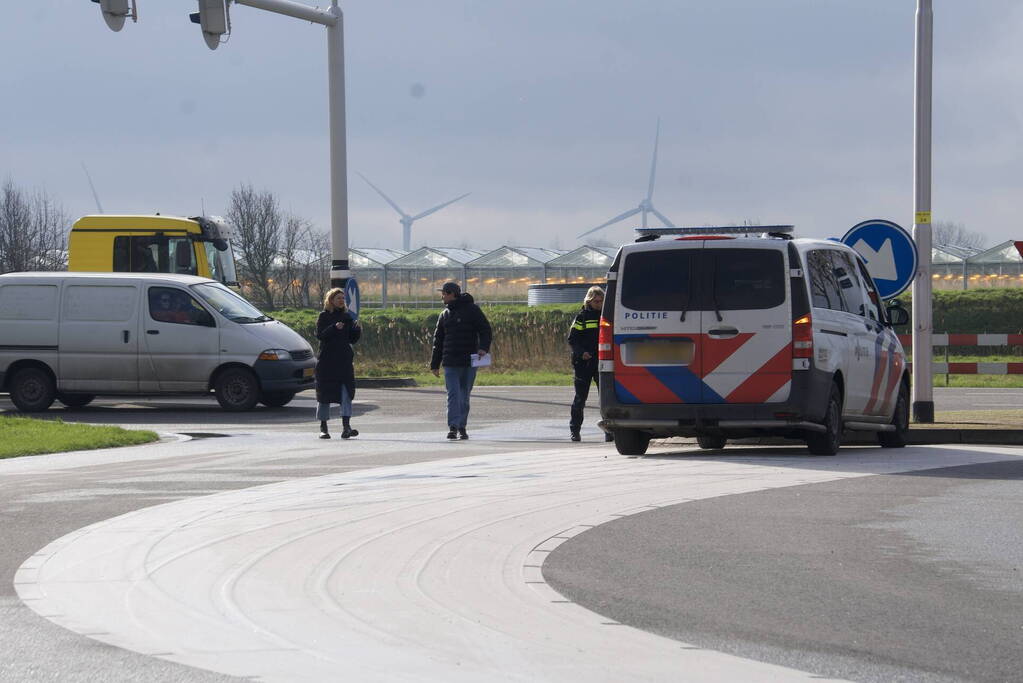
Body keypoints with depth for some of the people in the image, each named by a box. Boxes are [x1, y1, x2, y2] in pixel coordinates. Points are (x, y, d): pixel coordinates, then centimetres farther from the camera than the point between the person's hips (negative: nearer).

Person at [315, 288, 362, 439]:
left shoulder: (347, 316, 11)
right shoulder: (324, 316, -1)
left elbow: (352, 339, 13)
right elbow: (319, 335, -14)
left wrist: (358, 329, -6)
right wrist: (334, 328, -27)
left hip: (345, 360, 3)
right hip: (327, 360, -3)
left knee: (346, 392, -9)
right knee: (325, 393, 4)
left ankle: (346, 427, -15)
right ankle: (323, 427, 15)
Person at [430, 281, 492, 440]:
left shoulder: (472, 310, 0)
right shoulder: (444, 315, 14)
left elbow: (485, 329, -5)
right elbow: (438, 341, 17)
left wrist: (483, 347, -22)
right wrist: (435, 364, 14)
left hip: (469, 361, -2)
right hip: (451, 363, 2)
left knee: (464, 396, 5)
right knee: (453, 394, -11)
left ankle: (462, 428, 13)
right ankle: (453, 427, -18)